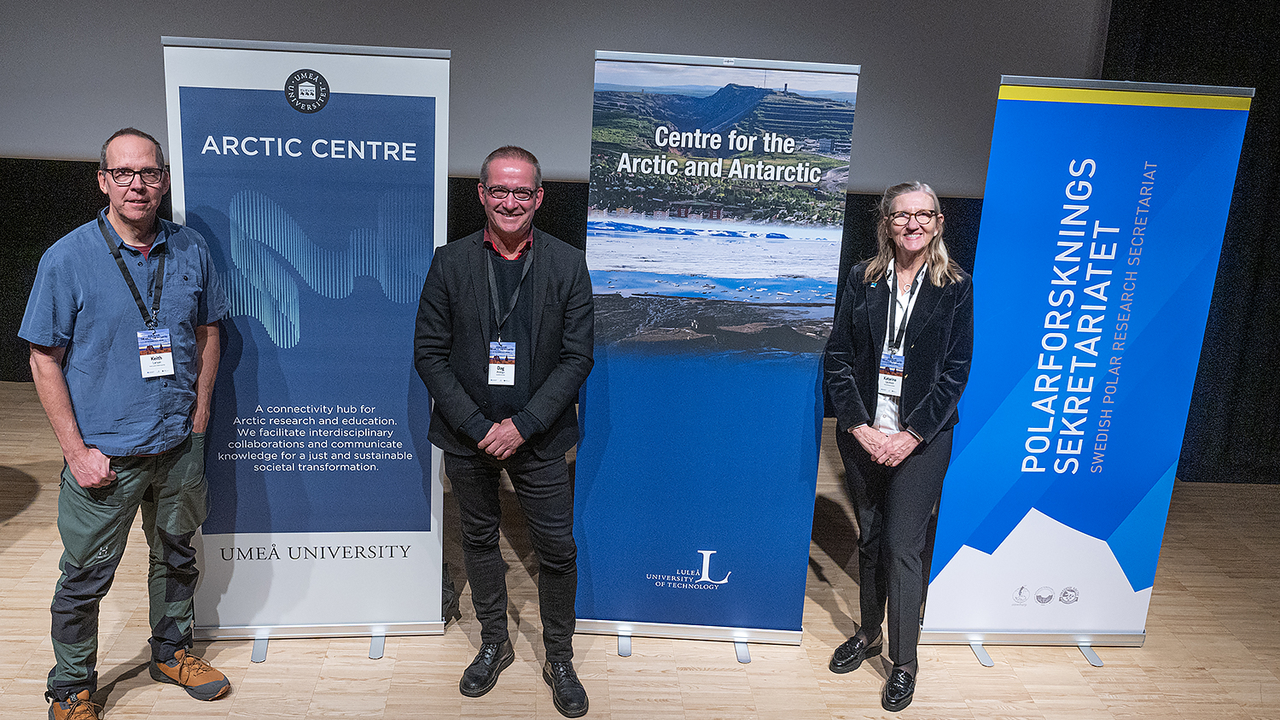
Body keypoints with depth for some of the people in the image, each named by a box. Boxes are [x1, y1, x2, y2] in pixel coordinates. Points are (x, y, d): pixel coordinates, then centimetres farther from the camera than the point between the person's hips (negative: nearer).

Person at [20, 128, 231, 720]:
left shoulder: (190, 251, 0)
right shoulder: (67, 258, -9)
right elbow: (45, 360, -8)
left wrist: (198, 417, 3)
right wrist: (77, 451, -12)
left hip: (179, 446, 3)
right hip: (105, 453, -3)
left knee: (176, 557, 19)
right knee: (85, 578, 8)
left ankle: (171, 652, 40)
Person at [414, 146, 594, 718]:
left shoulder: (568, 266, -5)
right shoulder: (450, 262, -3)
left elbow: (577, 358, -6)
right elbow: (429, 354, -4)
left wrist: (523, 425, -15)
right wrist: (477, 427, -13)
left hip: (538, 436, -1)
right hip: (467, 435, 1)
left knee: (558, 550, 5)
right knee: (479, 540, 16)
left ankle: (559, 659, 27)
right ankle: (494, 644, 38)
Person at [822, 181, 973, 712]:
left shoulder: (956, 288, -1)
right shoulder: (862, 279, 3)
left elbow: (956, 372, -4)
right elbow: (837, 358, 1)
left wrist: (908, 437, -11)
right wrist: (861, 427, -9)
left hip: (921, 439, -2)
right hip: (861, 434, 2)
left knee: (902, 546, -1)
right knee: (870, 539, 15)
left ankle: (904, 662, 16)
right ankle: (868, 634, 34)